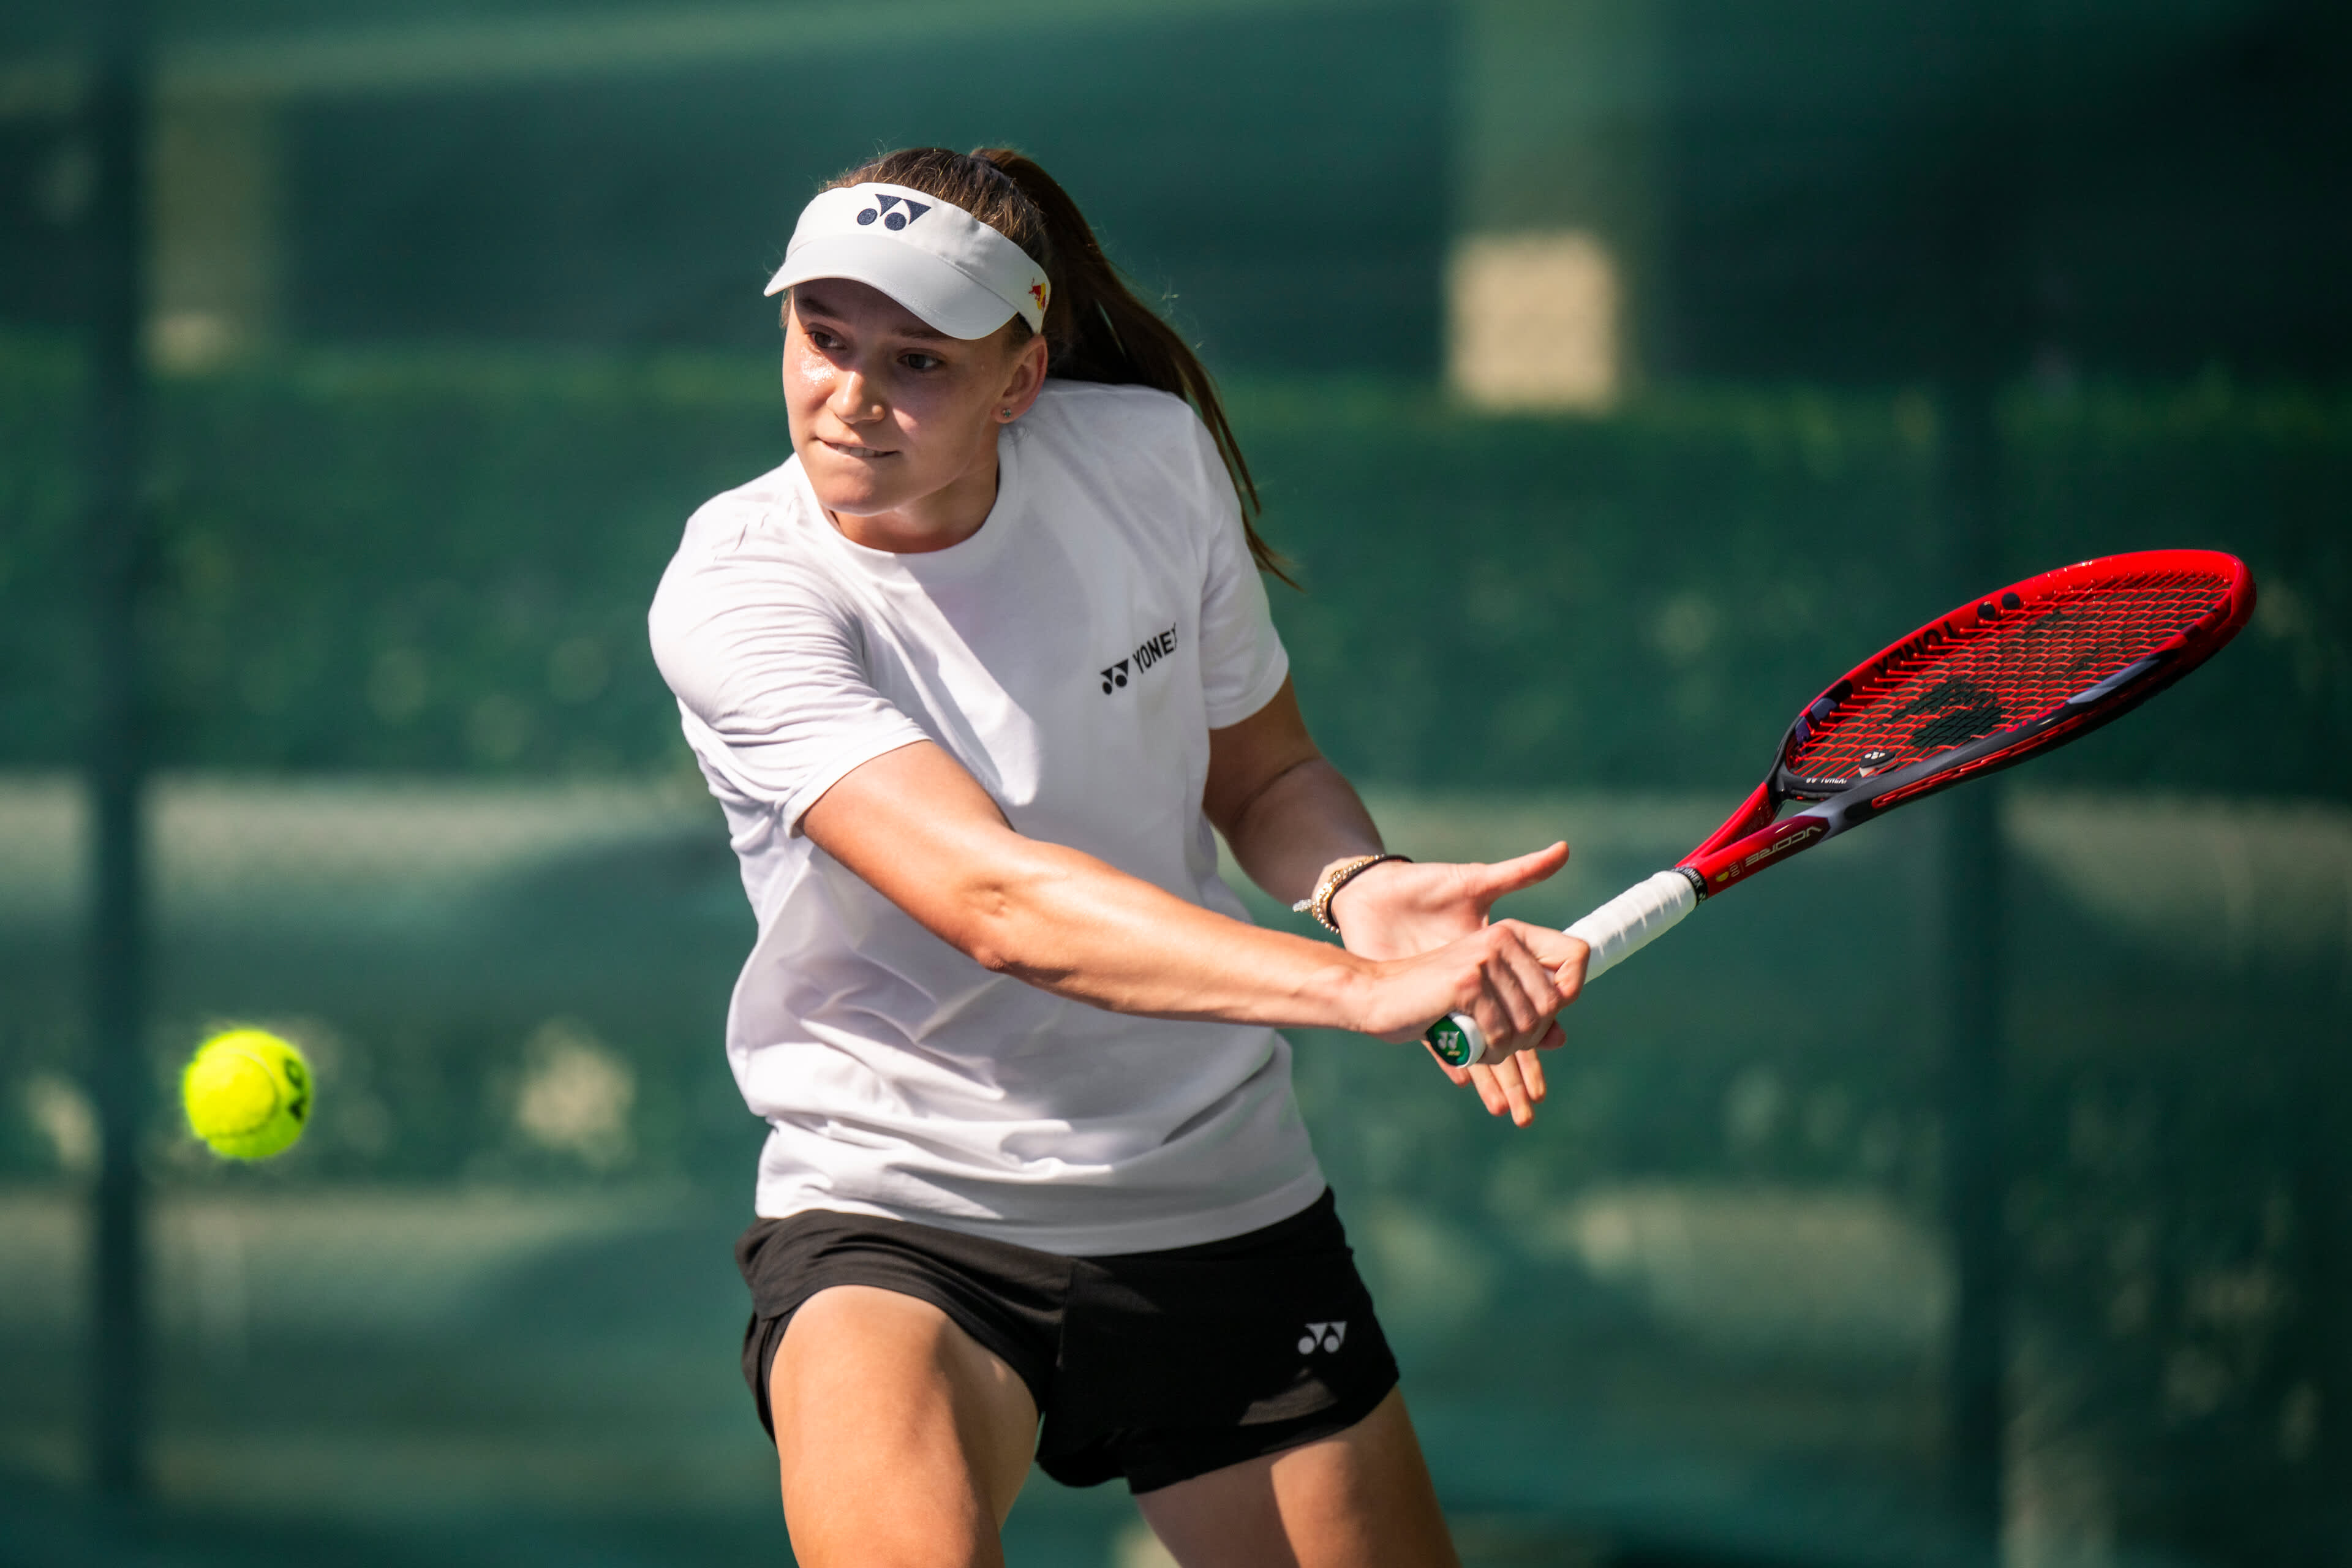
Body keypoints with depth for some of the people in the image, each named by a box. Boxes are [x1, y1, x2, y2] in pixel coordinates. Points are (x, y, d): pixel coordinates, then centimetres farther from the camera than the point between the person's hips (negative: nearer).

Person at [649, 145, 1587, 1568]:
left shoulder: (1149, 457, -5)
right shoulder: (738, 594, -18)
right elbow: (996, 902, -30)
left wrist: (1365, 890, -15)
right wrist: (1355, 989, -41)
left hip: (1220, 1206, 5)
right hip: (897, 1221, -4)